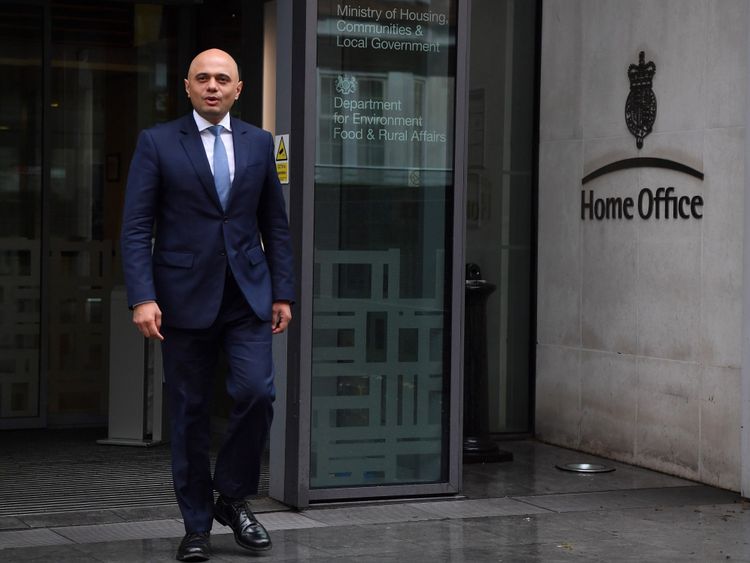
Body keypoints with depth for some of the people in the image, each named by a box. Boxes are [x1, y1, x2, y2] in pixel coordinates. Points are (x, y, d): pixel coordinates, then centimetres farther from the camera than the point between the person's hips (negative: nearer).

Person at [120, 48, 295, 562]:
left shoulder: (259, 143, 10)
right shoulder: (157, 143, 0)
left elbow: (275, 225, 13)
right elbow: (137, 228, -4)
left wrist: (283, 293, 6)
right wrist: (142, 298, -14)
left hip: (248, 296, 2)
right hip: (185, 298, -2)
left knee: (257, 393, -13)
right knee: (190, 413, 3)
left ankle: (233, 495, 10)